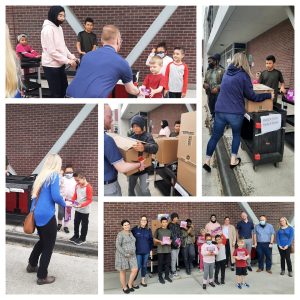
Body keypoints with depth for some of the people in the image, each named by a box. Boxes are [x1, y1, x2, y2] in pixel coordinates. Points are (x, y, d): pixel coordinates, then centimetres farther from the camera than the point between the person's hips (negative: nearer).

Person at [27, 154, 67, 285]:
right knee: (49, 245, 6)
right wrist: (64, 204, -2)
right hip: (46, 215, -8)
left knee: (43, 241, 27)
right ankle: (42, 276, 14)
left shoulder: (41, 175, 12)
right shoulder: (54, 175, -11)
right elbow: (56, 196, -18)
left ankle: (32, 265, 41)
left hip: (36, 214, 8)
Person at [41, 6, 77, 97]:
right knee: (56, 93, -2)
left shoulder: (59, 27, 11)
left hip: (60, 65, 9)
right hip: (51, 66, -9)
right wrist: (68, 61, -21)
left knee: (64, 88, 16)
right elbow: (51, 51, -22)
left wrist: (72, 57, 3)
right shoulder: (48, 29, -17)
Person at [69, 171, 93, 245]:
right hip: (77, 209, 7)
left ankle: (82, 239, 22)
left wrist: (82, 205, -31)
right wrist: (72, 200, -7)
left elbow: (89, 200, -21)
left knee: (84, 224, 8)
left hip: (85, 210, -7)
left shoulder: (88, 187, -21)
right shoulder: (77, 186, 0)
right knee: (76, 222, 20)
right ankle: (76, 235, 38)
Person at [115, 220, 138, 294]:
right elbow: (117, 246, -20)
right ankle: (124, 287, 28)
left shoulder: (130, 233, 5)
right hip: (122, 255, -6)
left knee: (135, 270, 1)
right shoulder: (120, 234, -17)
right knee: (123, 272, 7)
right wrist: (125, 254, -21)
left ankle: (129, 284, 23)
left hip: (131, 255, 6)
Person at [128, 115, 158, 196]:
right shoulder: (131, 137, 5)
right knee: (130, 189, 16)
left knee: (144, 190, -10)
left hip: (143, 168, -5)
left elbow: (155, 147, -32)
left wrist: (144, 148, -54)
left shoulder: (147, 136, -13)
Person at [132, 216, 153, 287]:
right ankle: (133, 281, 9)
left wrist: (151, 249, 10)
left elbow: (151, 240, 12)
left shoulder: (148, 230, 6)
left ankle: (142, 280, 25)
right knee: (138, 267, -5)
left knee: (144, 266, 11)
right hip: (138, 251, -4)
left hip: (146, 251, 4)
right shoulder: (135, 229, -5)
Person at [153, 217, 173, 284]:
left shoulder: (169, 231, 10)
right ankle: (160, 277, 12)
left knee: (168, 263, 9)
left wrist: (170, 241, -3)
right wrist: (160, 241, -15)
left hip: (168, 249, 4)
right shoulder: (158, 230, -2)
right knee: (160, 263, 2)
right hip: (160, 249, -4)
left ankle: (167, 276, 23)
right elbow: (154, 239, -1)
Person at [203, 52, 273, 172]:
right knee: (236, 134, 19)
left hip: (220, 111, 4)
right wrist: (268, 95, 8)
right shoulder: (243, 75, -5)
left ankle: (207, 161, 10)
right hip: (235, 113, -3)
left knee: (215, 136, 12)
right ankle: (233, 160, 21)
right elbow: (251, 96, -1)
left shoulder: (226, 73, 11)